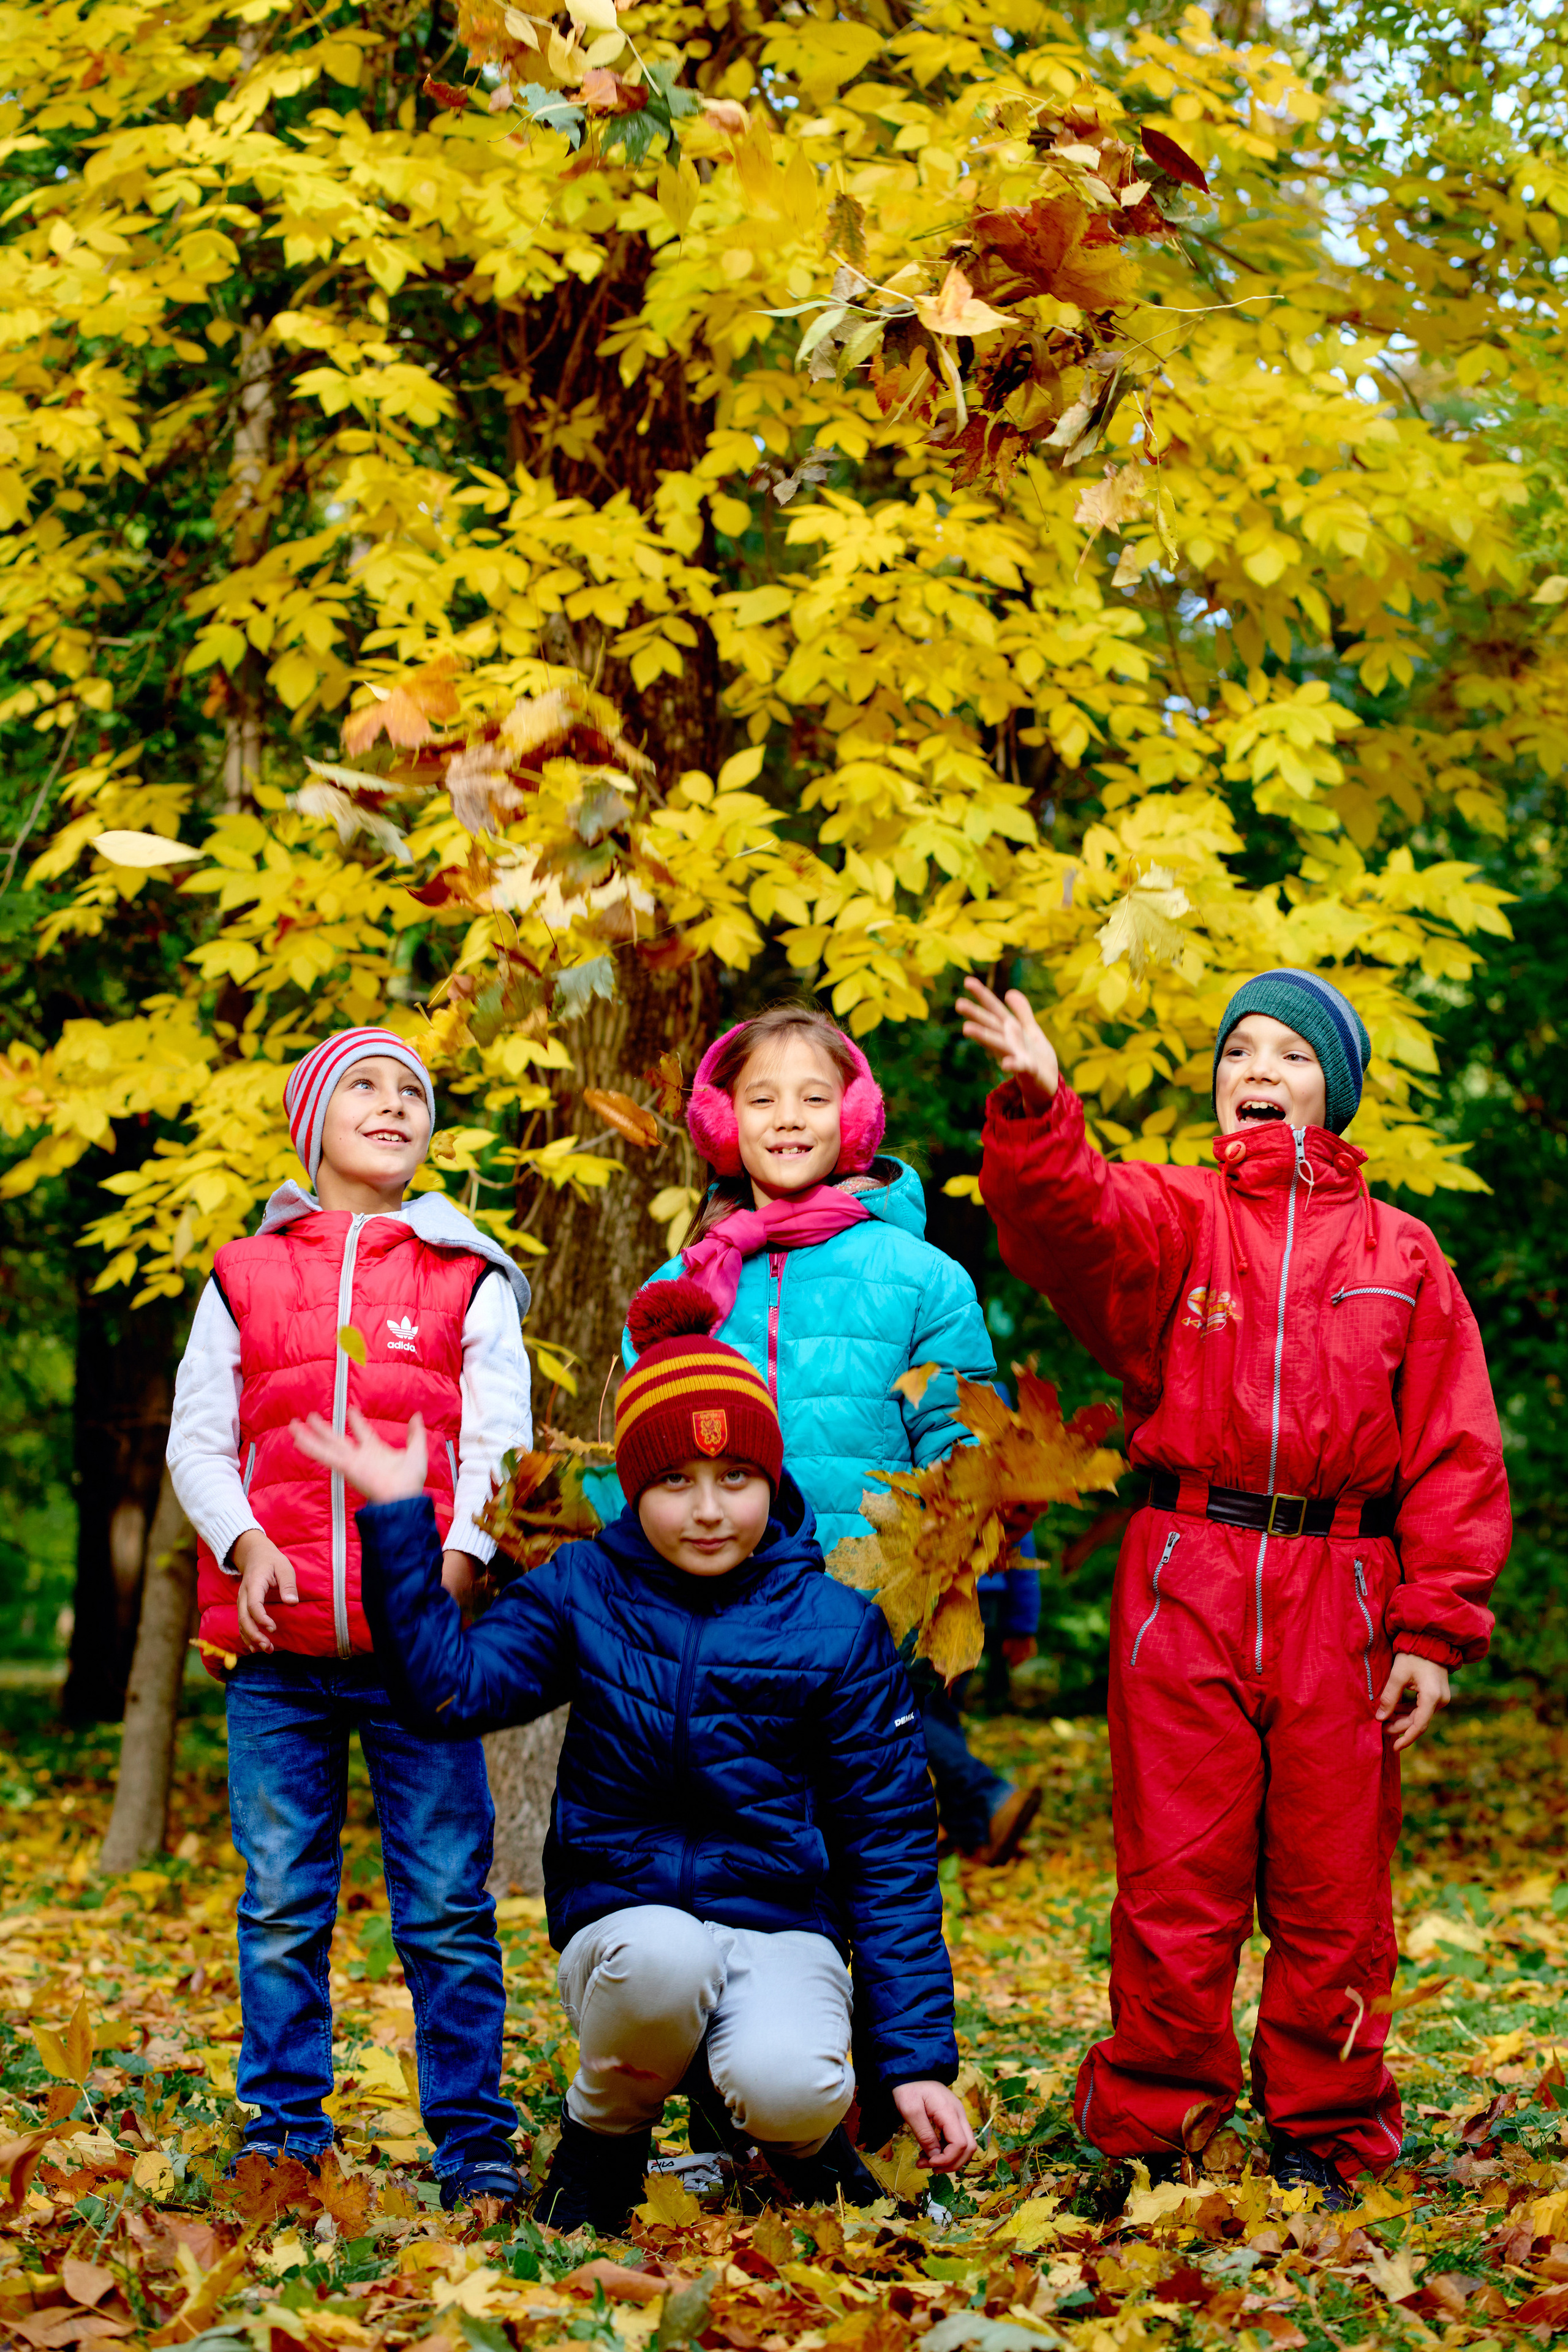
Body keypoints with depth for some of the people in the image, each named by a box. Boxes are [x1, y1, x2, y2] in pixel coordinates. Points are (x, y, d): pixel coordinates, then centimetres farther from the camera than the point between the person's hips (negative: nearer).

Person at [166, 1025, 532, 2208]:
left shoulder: (471, 1281, 10)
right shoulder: (244, 1278, 12)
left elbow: (498, 1438, 2)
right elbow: (197, 1439, 10)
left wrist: (458, 1558, -14)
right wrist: (245, 1543, -8)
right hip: (275, 1637, 1)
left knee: (449, 1905, -1)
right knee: (282, 1903, 5)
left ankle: (475, 2144, 7)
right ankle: (283, 2133, 15)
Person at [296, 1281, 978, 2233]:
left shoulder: (837, 1626, 0)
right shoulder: (582, 1590, 5)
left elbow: (890, 1845, 1)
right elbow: (455, 1688, -9)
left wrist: (918, 2056, -4)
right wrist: (399, 1518, -12)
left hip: (782, 1929, -1)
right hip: (623, 1925, 1)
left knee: (787, 2091, -34)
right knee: (662, 1956, -37)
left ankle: (804, 2137, 6)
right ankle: (604, 2140, -3)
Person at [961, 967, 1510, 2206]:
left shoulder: (1401, 1254, 13)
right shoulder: (1169, 1215, 8)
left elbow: (1455, 1453, 9)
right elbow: (1068, 1219, -16)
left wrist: (1433, 1631, 0)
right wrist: (1037, 1109, -36)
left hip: (1338, 1599, 1)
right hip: (1185, 1584, -1)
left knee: (1332, 1892, 6)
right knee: (1175, 1884, 1)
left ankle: (1325, 2134, 19)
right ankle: (1154, 2129, 13)